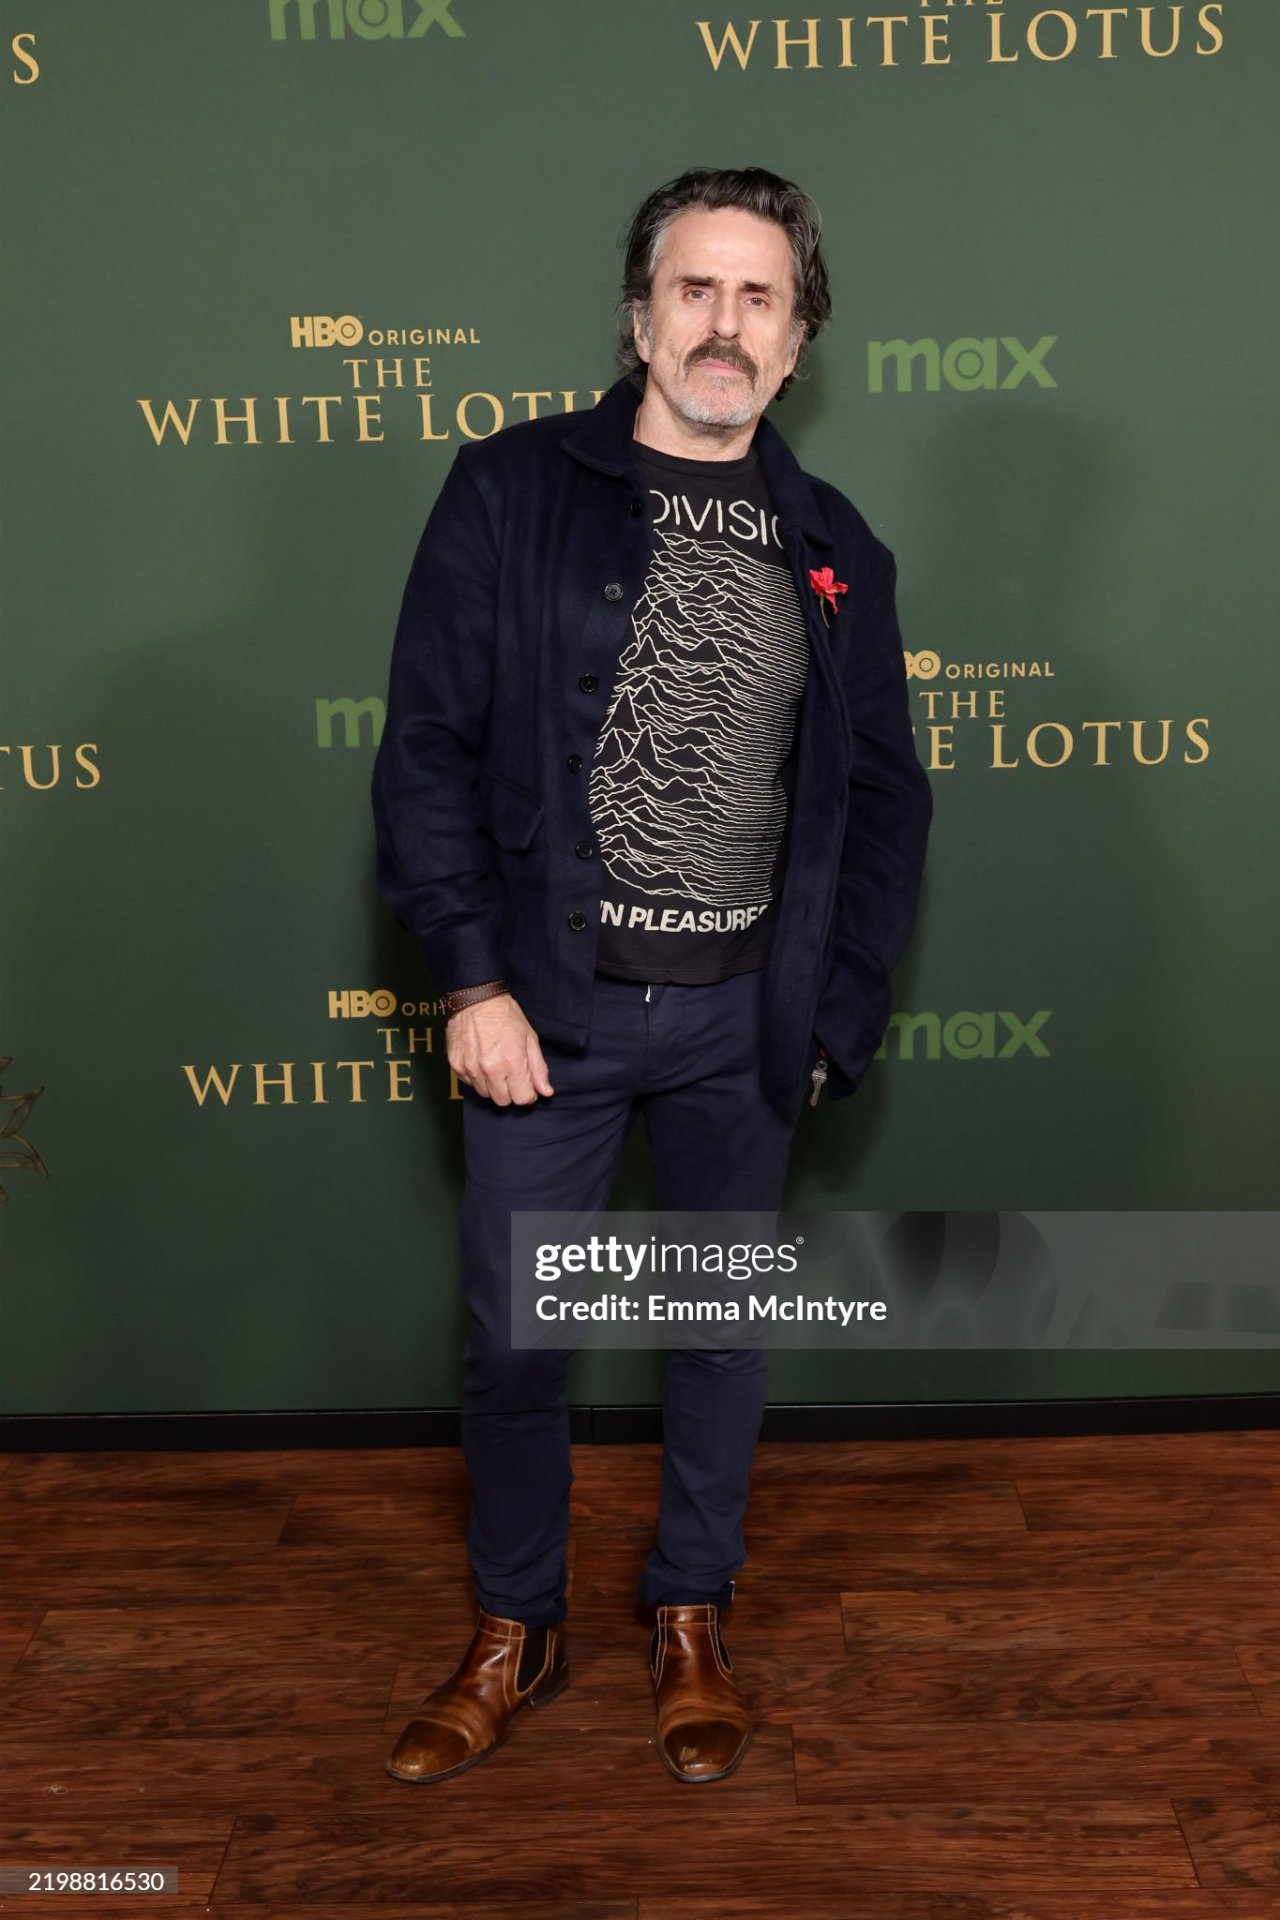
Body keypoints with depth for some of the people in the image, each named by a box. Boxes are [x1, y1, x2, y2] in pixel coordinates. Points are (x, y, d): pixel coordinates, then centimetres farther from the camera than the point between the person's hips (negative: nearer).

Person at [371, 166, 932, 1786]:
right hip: (547, 1002, -2)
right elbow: (429, 745, -5)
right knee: (510, 1336, 8)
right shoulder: (512, 493, -2)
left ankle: (690, 1617, 36)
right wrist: (472, 981, -11)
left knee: (722, 1324, 14)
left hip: (743, 1016, 2)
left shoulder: (835, 551, 5)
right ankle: (514, 1634, 31)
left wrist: (834, 1023, 1)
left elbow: (882, 803, 8)